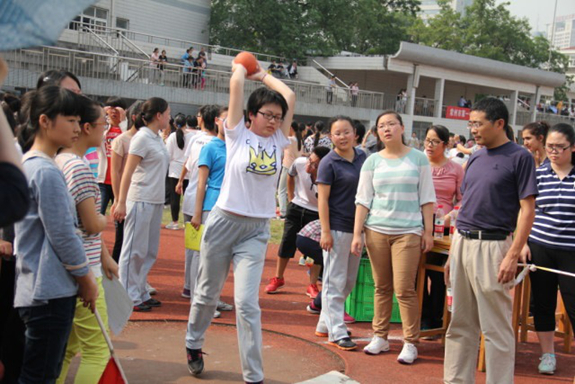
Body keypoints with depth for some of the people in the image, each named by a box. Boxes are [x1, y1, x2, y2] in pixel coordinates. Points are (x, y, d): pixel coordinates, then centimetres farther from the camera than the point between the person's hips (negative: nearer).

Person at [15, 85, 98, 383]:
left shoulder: (28, 165, 12)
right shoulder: (47, 171, -18)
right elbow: (63, 235, -18)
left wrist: (82, 276, 17)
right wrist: (86, 279, -5)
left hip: (36, 288, 10)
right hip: (50, 291, -10)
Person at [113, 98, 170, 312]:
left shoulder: (157, 139, 13)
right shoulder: (142, 138, -11)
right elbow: (127, 172, -14)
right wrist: (121, 203, -17)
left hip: (156, 202, 8)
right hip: (140, 201, -8)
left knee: (149, 251, 13)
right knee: (134, 250, 0)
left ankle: (141, 293, 22)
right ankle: (129, 297, 7)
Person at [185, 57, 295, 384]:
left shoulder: (279, 141, 7)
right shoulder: (238, 134, -2)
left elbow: (290, 96, 6)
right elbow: (236, 84, -7)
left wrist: (263, 75, 17)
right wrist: (242, 66, 12)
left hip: (257, 230, 1)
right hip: (224, 221, -1)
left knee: (247, 303, -7)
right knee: (208, 293, 14)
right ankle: (194, 345, 40)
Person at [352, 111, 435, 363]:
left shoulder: (418, 159, 3)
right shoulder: (373, 161, 7)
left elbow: (426, 198, 4)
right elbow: (363, 199, 6)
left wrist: (428, 231, 0)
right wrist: (357, 234, 0)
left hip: (408, 231, -2)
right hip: (376, 230, 2)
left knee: (404, 289, -6)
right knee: (382, 287, 8)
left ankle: (410, 343, 5)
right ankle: (380, 337, 20)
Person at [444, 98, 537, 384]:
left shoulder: (520, 157, -5)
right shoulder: (475, 158, 14)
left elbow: (527, 209, -9)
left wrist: (512, 256, -17)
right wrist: (453, 252, 16)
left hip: (492, 246, -7)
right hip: (462, 243, 7)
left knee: (496, 328, 0)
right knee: (460, 324, 13)